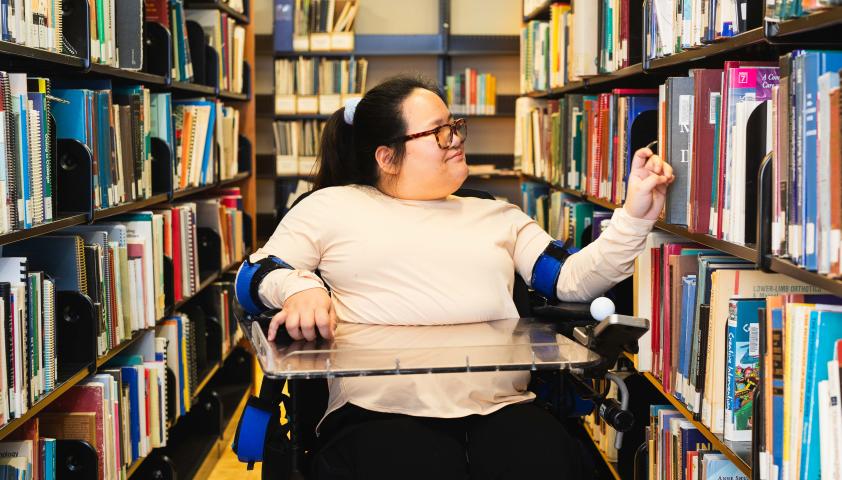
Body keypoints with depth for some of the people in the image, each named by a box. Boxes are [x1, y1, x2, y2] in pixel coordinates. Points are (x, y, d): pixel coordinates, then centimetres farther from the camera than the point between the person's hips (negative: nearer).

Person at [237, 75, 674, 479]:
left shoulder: (498, 216, 25)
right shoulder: (332, 206, 17)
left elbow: (572, 280, 16)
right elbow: (257, 273, 12)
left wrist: (635, 214, 5)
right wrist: (299, 288, -10)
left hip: (503, 409, 3)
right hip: (382, 413, -3)